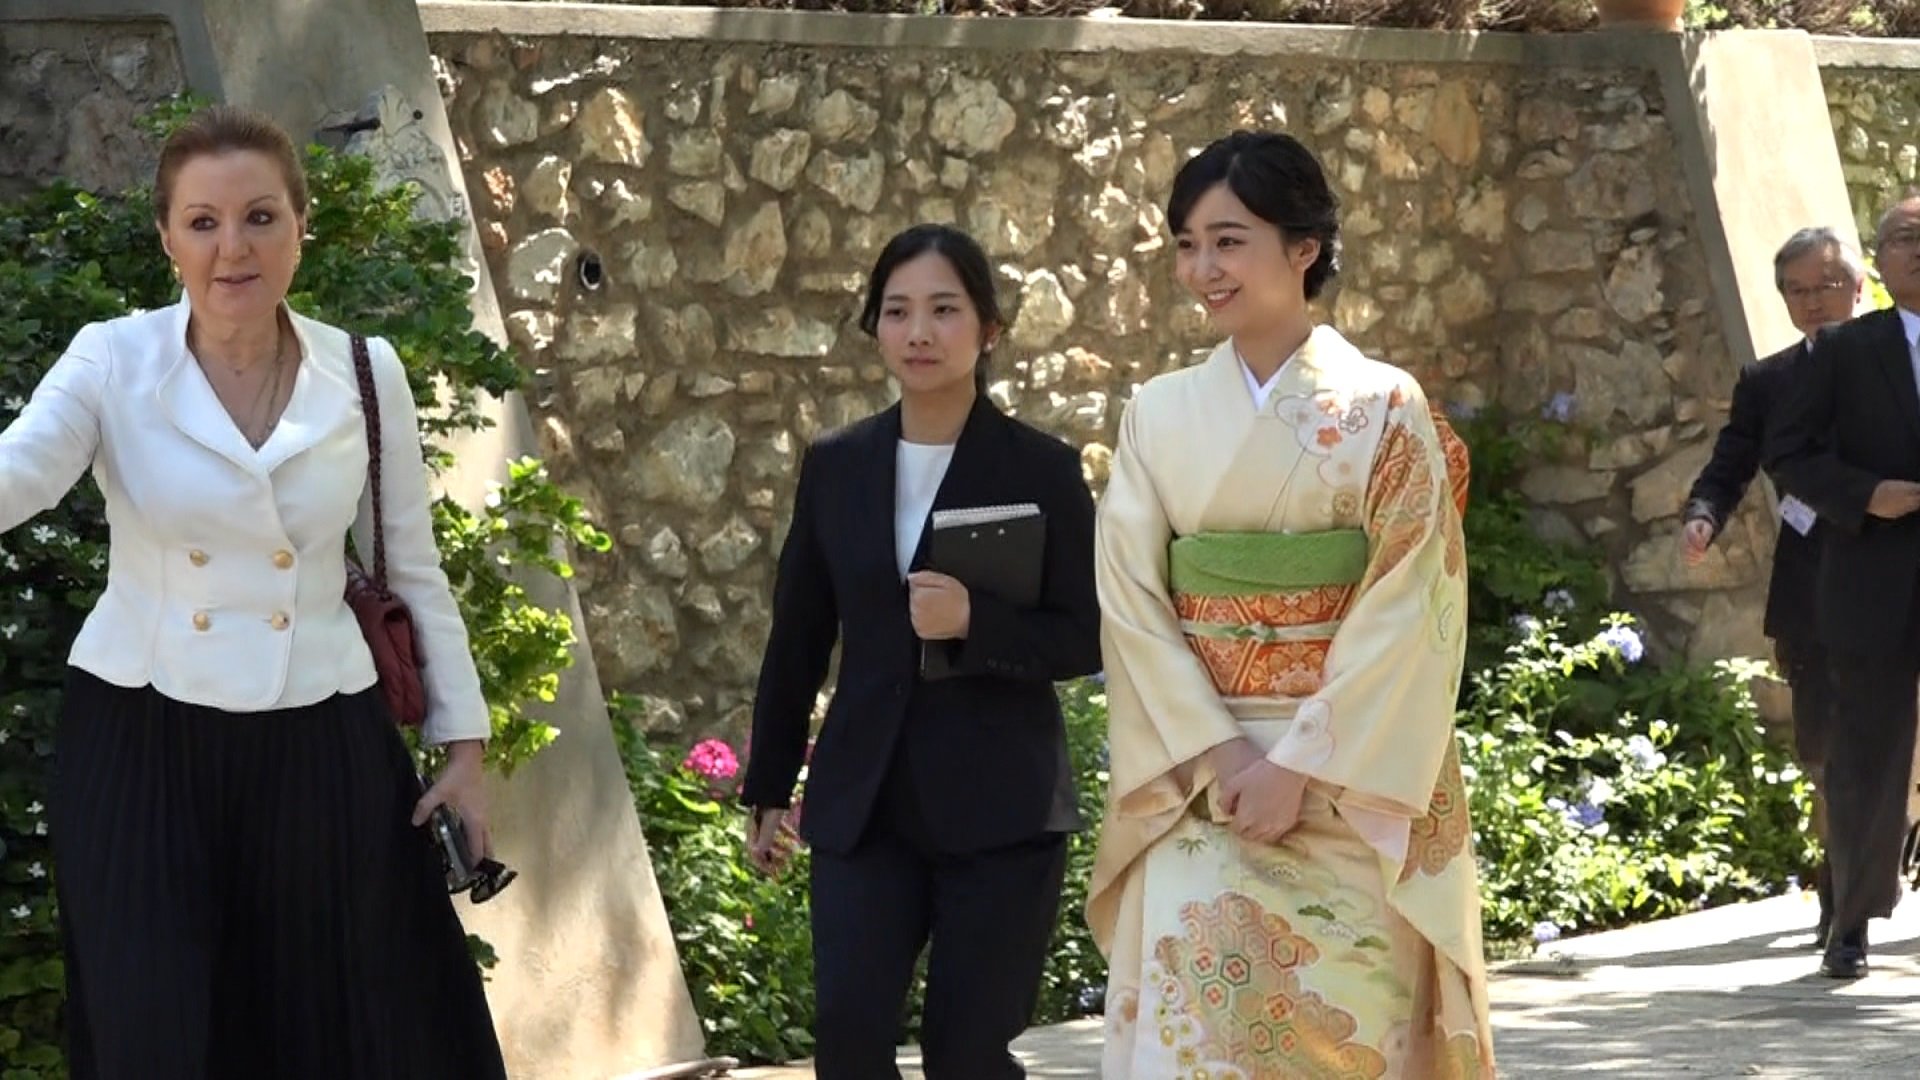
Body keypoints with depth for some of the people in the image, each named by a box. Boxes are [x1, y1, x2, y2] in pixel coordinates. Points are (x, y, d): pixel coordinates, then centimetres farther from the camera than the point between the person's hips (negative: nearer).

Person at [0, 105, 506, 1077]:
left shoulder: (366, 374, 0)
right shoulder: (112, 361, -6)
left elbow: (414, 574, 8)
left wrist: (464, 744, 7)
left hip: (319, 749, 2)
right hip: (140, 749, -1)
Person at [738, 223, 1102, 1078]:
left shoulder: (1042, 469, -3)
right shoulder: (835, 466, 6)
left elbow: (1086, 639, -4)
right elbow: (797, 640, 13)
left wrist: (976, 622, -21)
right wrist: (766, 789, 15)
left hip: (1000, 806, -2)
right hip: (864, 801, 3)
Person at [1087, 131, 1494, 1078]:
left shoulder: (1384, 408, -1)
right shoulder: (1159, 414, 7)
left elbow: (1405, 609, -7)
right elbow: (1130, 598, 2)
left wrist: (1299, 766, -14)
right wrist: (1216, 754, -10)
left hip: (1351, 780, -2)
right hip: (1197, 777, 2)